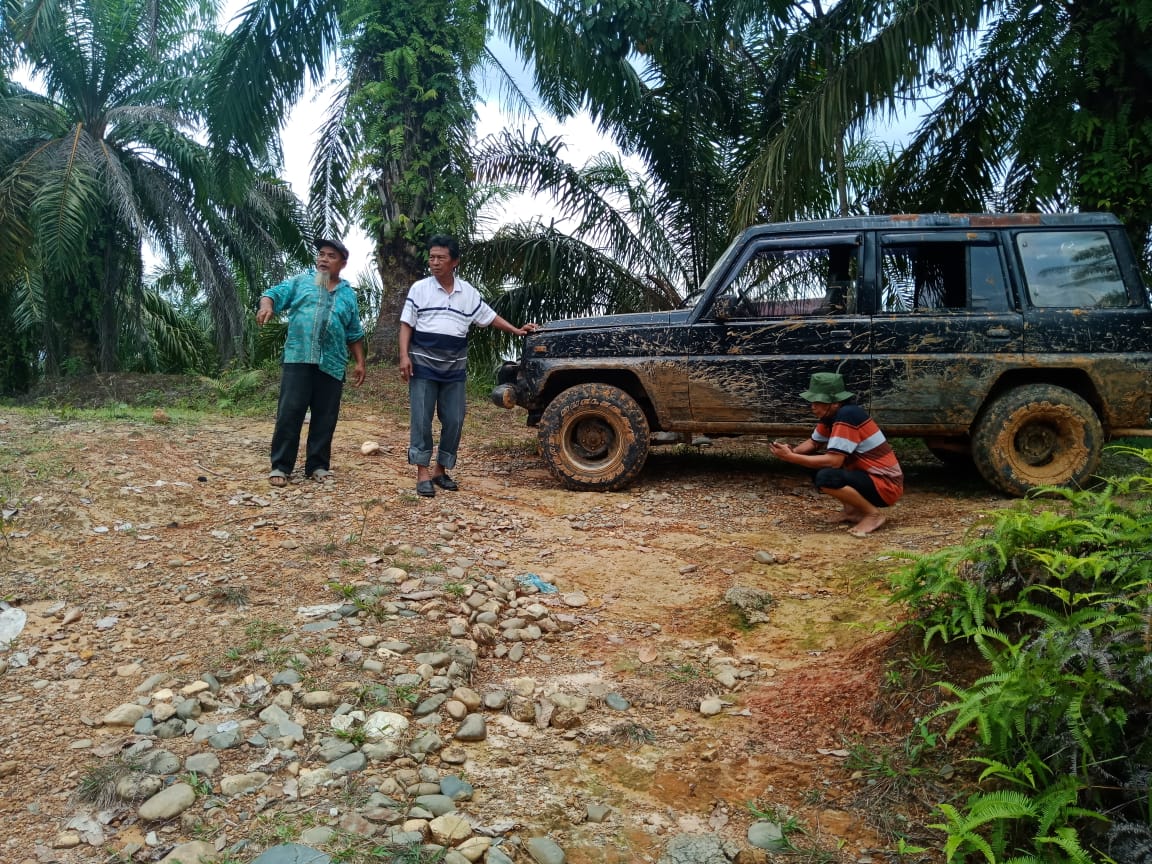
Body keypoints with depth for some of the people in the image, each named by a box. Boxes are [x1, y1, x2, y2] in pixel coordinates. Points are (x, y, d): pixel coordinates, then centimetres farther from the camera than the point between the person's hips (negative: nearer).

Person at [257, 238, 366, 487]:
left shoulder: (348, 294, 17)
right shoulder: (300, 281, 11)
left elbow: (354, 334, 19)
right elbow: (273, 294, 2)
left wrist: (360, 362, 13)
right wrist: (266, 306, -21)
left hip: (332, 364, 2)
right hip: (298, 358, -2)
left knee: (325, 417, 4)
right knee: (289, 413, -5)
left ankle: (318, 466, 14)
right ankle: (281, 466, 1)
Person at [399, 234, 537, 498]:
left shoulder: (468, 292, 6)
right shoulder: (419, 288, -2)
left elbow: (489, 317, 16)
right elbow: (407, 325, -2)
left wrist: (516, 330, 12)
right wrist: (404, 356, -13)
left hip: (455, 368, 3)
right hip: (423, 365, -3)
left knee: (454, 421, 3)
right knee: (421, 420, -4)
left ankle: (441, 471, 16)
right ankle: (423, 473, 0)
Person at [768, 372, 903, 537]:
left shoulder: (847, 415, -24)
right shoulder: (831, 414, 3)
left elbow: (834, 461, -29)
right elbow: (814, 443, 15)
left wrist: (791, 458, -24)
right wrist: (792, 451, -7)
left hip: (886, 485, -9)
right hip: (867, 475, 9)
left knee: (825, 477, -29)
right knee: (815, 464, 5)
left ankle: (873, 514, -9)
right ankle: (853, 510, 10)